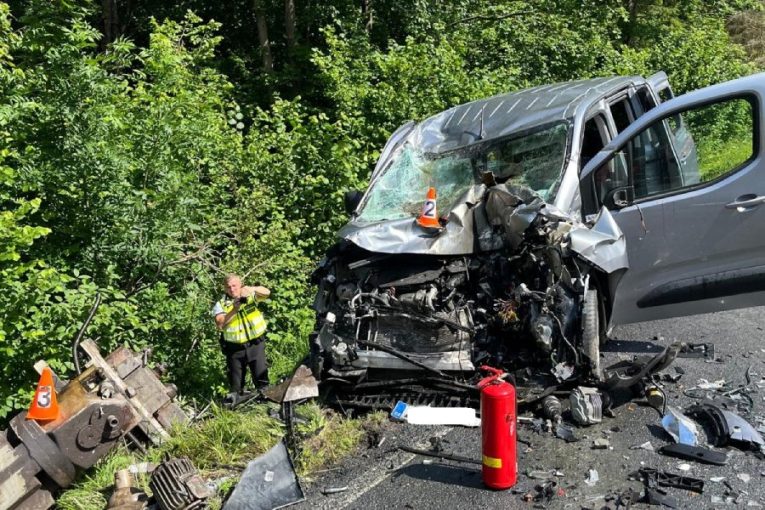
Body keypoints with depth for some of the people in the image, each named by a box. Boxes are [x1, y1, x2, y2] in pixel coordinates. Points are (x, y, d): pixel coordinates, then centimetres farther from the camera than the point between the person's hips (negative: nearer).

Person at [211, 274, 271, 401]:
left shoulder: (250, 296, 0)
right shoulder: (221, 304, -4)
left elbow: (266, 292, -17)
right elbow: (220, 324, -19)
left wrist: (252, 289, -35)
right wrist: (234, 310, -30)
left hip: (255, 344, 0)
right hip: (235, 348, 0)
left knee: (261, 376, 2)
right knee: (235, 380, 11)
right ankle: (234, 398, 25)